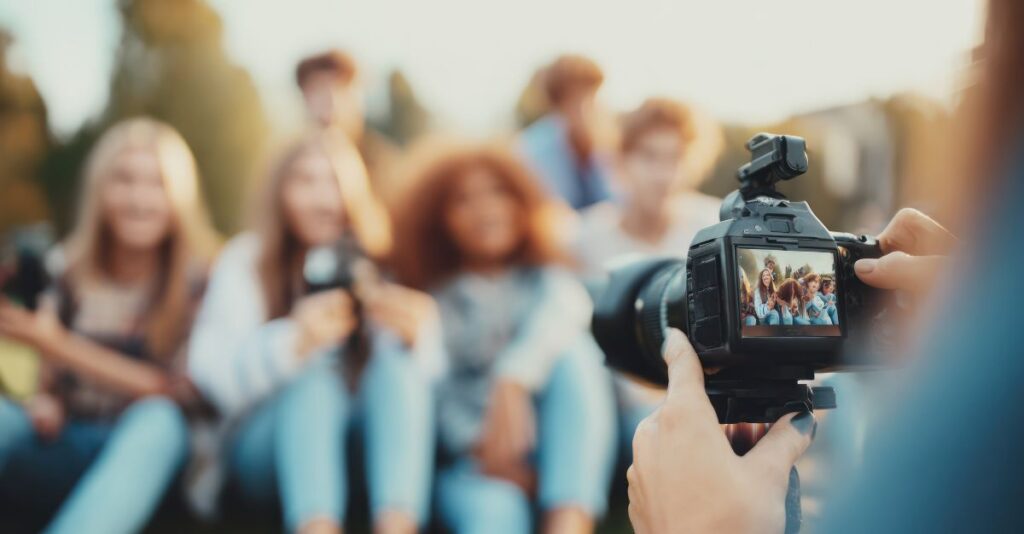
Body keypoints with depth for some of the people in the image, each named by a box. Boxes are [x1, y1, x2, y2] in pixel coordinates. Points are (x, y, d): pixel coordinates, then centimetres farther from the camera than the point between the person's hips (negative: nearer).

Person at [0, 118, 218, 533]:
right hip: (62, 449, 3)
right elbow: (52, 380, 13)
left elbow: (186, 393, -11)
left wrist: (57, 345, -17)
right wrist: (44, 401, -14)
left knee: (158, 418, -35)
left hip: (145, 453, -3)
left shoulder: (200, 278, -5)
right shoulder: (66, 269, 5)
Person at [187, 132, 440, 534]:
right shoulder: (245, 260, -1)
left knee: (398, 365, -26)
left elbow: (435, 372, -10)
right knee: (316, 373, -31)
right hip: (264, 454, -1)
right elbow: (211, 371, -17)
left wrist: (413, 336, -34)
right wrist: (294, 342, -38)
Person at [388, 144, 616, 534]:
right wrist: (479, 446, -22)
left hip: (558, 443, 2)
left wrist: (512, 382, -33)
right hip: (472, 455, -1)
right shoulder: (433, 300, 14)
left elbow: (559, 319, -11)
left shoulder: (548, 282, 15)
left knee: (573, 349, -25)